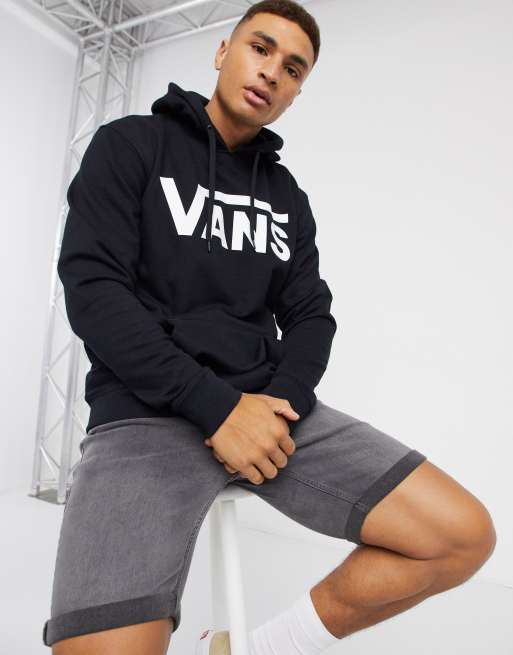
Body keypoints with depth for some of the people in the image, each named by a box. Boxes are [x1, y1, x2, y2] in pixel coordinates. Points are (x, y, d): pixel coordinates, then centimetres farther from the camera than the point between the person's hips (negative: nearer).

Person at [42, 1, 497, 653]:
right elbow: (93, 291, -9)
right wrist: (217, 407, -17)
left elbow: (309, 316, 12)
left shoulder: (288, 196, 18)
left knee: (464, 536, -8)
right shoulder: (130, 145, 4)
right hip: (148, 412, -4)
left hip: (267, 407, 5)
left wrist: (281, 401, -11)